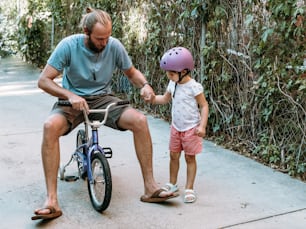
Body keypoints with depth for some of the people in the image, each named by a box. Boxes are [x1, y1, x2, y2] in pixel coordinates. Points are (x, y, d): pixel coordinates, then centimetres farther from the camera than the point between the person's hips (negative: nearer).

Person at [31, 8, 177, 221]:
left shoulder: (115, 45, -10)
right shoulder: (69, 45, -17)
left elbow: (132, 72, 7)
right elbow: (44, 80, -16)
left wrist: (145, 85, -16)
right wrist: (69, 95, -32)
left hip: (103, 99, 2)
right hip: (74, 101, -2)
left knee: (140, 120, -24)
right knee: (50, 126, -35)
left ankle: (150, 187, -13)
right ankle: (52, 201, -31)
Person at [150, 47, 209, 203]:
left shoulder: (193, 86, -17)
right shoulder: (173, 84, 2)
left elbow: (204, 106, -13)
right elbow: (165, 99, 16)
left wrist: (202, 126, -21)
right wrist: (153, 98, -4)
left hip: (191, 128, -6)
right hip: (176, 127, 6)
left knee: (190, 157, 4)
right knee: (173, 155, 12)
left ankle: (189, 189, 12)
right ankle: (172, 184, 27)